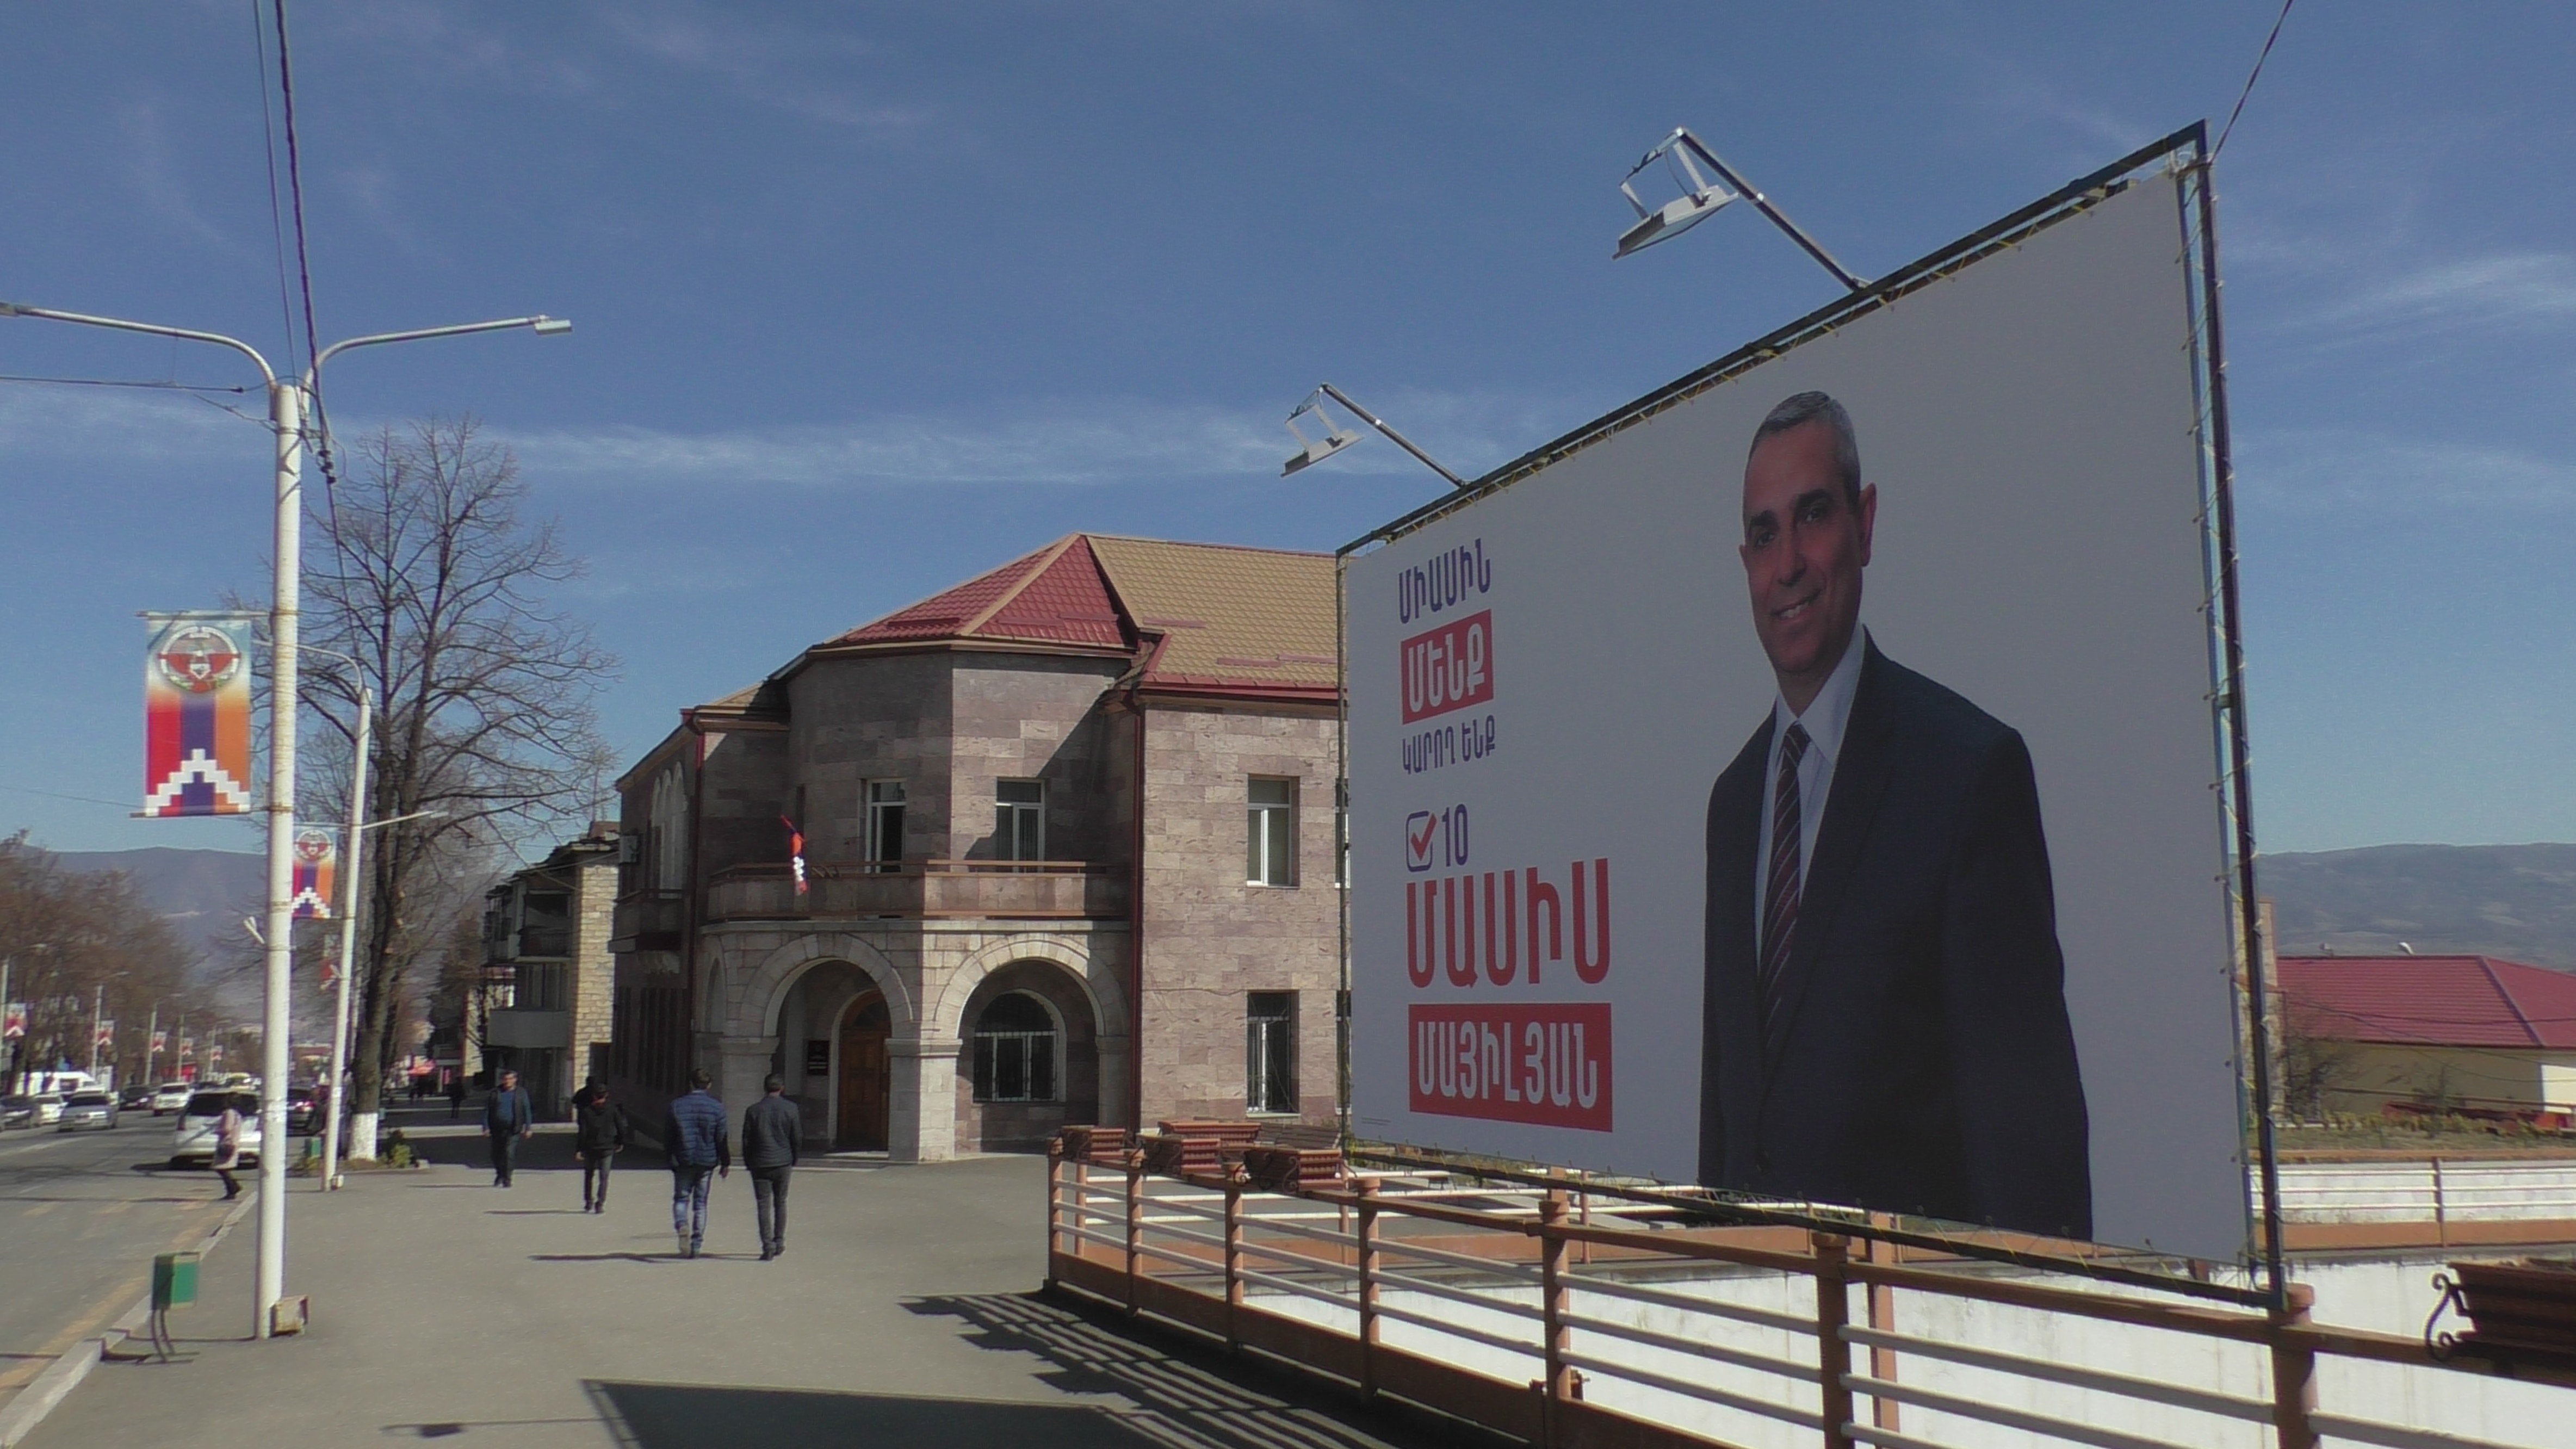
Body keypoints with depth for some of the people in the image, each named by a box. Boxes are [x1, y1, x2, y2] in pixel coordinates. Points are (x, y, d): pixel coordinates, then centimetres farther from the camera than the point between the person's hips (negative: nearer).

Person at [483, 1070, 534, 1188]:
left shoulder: (521, 1093, 6)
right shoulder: (495, 1093, 7)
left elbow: (527, 1111, 6)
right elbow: (487, 1111, 8)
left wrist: (528, 1128, 1)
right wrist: (486, 1127, 0)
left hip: (513, 1129, -3)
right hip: (497, 1129, 3)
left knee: (510, 1153, -12)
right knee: (497, 1154, 11)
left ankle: (507, 1179, -6)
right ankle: (500, 1174, 34)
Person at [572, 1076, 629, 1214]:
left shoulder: (586, 1111, -4)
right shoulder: (612, 1109, -2)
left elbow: (582, 1131, -8)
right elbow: (621, 1127, 0)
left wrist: (578, 1149, -6)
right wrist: (621, 1142, 13)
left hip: (590, 1147, 0)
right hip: (607, 1147, 0)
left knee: (589, 1175, 17)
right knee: (604, 1177, 2)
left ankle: (588, 1203, 19)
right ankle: (600, 1204, -8)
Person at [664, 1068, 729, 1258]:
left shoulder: (677, 1105, -2)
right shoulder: (717, 1107, -4)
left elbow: (667, 1134, 3)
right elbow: (722, 1138, -3)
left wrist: (669, 1156, 16)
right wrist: (726, 1163, 5)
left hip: (683, 1160, 0)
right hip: (707, 1161, 0)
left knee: (681, 1198, 10)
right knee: (700, 1202, 9)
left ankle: (682, 1225, -21)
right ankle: (696, 1245, 8)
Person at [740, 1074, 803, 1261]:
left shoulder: (753, 1110, -2)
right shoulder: (791, 1109, -1)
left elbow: (747, 1140, 1)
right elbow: (798, 1138, 1)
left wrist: (748, 1163, 11)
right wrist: (793, 1160, 14)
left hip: (760, 1164, -1)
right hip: (783, 1163, 1)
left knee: (763, 1205, 0)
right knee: (781, 1203, 15)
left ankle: (768, 1246, -8)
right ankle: (779, 1242, 18)